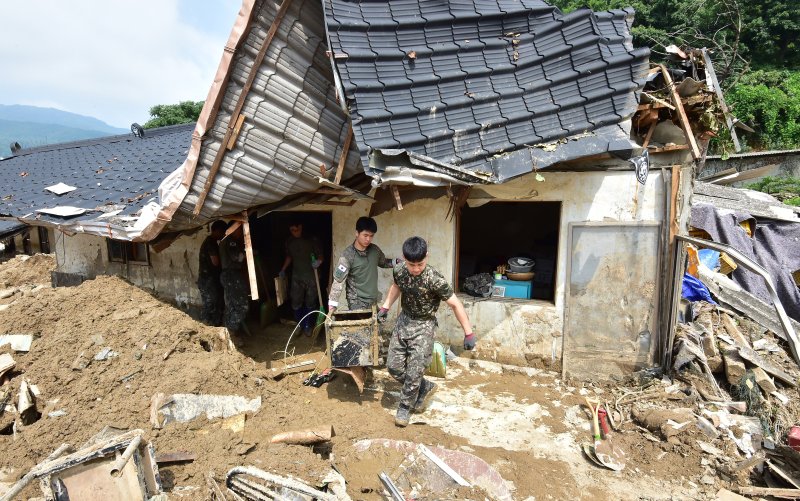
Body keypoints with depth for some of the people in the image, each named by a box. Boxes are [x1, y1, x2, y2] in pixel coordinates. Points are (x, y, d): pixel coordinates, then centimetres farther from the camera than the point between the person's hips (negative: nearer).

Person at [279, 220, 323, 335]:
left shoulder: (311, 240, -9)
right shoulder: (289, 242, 4)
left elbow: (320, 254, -6)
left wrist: (319, 261, -28)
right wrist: (283, 269, 11)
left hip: (311, 276, -3)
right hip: (296, 277, 3)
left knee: (310, 303, 5)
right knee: (296, 303, 3)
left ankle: (307, 326, 22)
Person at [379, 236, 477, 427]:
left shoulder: (434, 279, -27)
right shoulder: (399, 270, -11)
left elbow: (455, 304, -20)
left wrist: (469, 333, -19)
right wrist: (385, 307, 11)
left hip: (423, 326, -5)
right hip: (403, 320, 5)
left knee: (414, 371, -2)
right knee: (393, 366, 9)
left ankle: (405, 406, 23)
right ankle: (426, 387, 31)